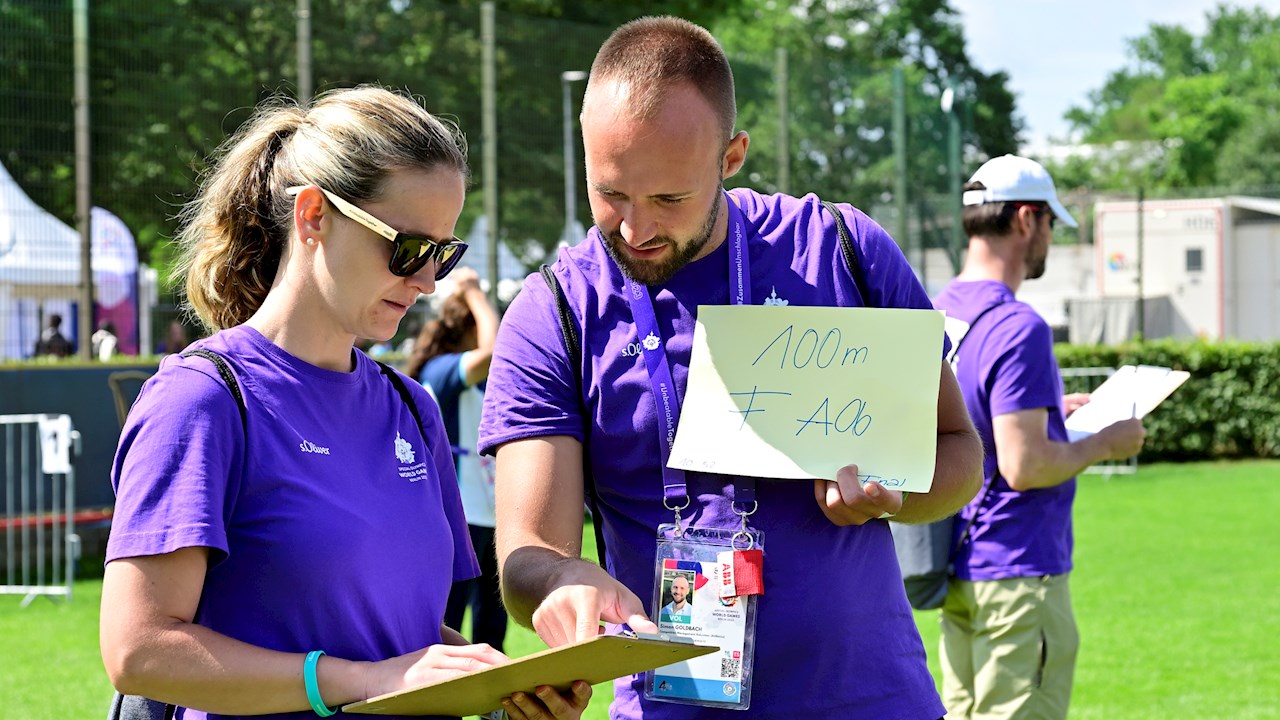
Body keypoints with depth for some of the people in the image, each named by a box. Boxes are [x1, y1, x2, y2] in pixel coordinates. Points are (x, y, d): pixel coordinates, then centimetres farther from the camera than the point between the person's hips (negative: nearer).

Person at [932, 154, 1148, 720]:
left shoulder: (939, 314, 9)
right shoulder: (1018, 328, -19)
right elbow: (1023, 465, -23)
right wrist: (1105, 444, -8)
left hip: (957, 570, 9)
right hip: (1016, 575, -9)